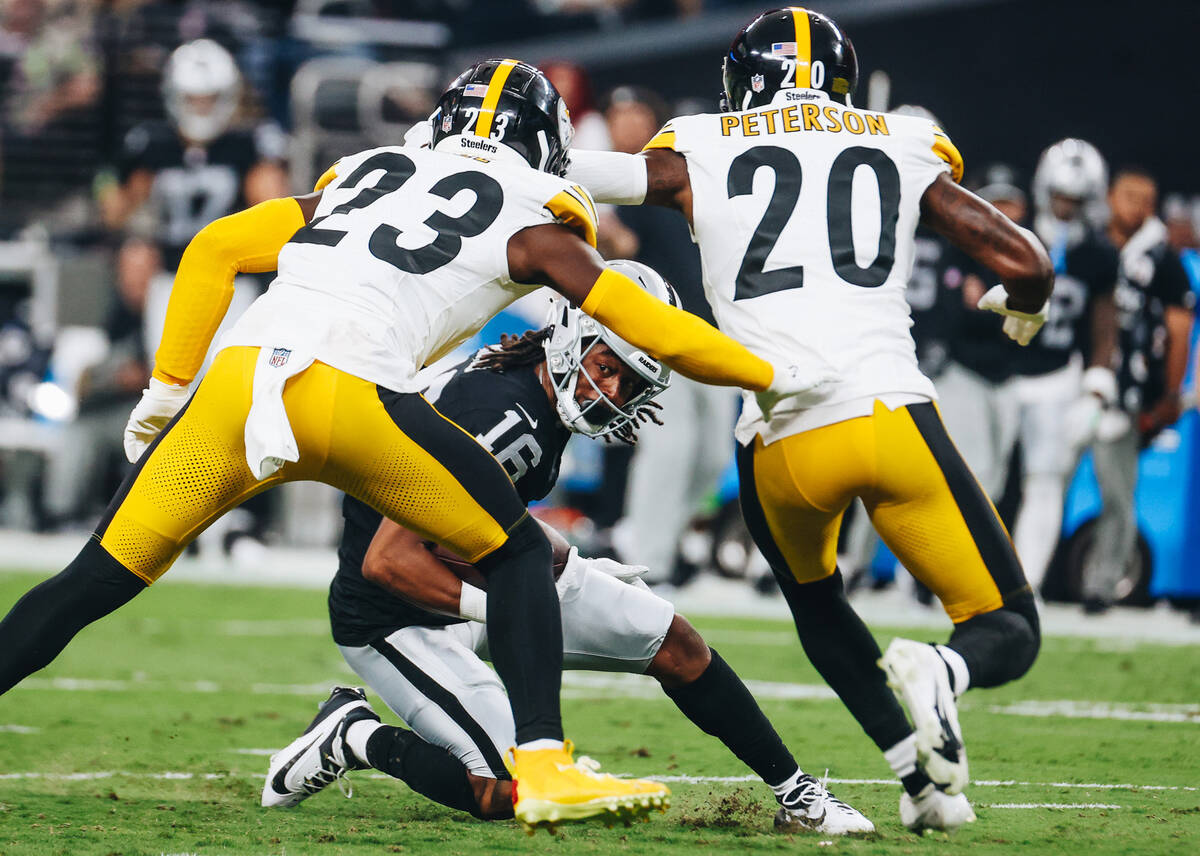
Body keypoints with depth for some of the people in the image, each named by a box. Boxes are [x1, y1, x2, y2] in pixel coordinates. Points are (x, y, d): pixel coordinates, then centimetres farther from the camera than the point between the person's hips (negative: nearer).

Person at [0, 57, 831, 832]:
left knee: (102, 578, 11)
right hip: (351, 394, -4)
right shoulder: (531, 216, 19)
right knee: (518, 554, 17)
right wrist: (772, 377, 30)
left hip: (240, 376, 4)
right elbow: (647, 325, 17)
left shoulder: (366, 176, 31)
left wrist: (167, 389, 29)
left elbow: (215, 249, 27)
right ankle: (543, 769, 7)